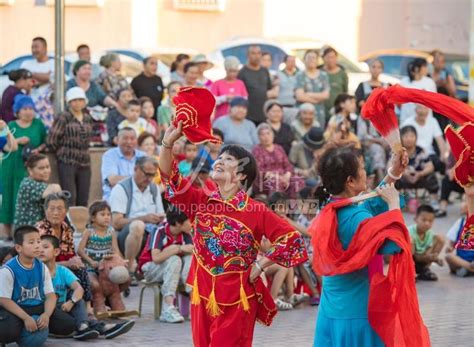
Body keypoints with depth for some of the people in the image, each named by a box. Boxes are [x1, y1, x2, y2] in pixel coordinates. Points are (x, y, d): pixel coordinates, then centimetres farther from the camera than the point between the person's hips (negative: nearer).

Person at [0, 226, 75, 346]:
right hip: (16, 309, -5)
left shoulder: (42, 268, 1)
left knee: (69, 325, -9)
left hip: (37, 307, 6)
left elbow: (51, 295, -1)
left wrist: (46, 315, -22)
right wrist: (26, 318, -26)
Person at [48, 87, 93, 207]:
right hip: (67, 162, -5)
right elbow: (51, 141, -6)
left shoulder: (88, 119, 13)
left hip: (85, 163, 5)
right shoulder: (63, 118, -5)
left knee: (83, 200, 4)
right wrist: (63, 153, 5)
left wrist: (83, 152, 13)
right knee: (70, 198, -9)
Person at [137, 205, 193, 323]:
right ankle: (168, 309, -40)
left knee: (189, 258, -21)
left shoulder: (185, 234, -7)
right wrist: (179, 248, -33)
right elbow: (156, 258, -36)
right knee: (174, 260, -33)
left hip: (173, 269, 5)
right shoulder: (160, 232, -24)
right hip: (150, 269, -5)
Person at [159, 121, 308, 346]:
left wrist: (260, 266, -7)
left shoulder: (255, 211, -8)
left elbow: (289, 238, -8)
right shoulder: (201, 202, 4)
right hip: (203, 295, 4)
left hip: (236, 299, -4)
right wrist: (168, 143, -14)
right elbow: (170, 177, -2)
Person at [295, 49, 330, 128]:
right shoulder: (300, 76, 0)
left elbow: (326, 95, 1)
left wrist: (309, 95, -7)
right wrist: (318, 98, -2)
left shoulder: (323, 75, 10)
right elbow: (300, 96, -10)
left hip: (319, 112, 3)